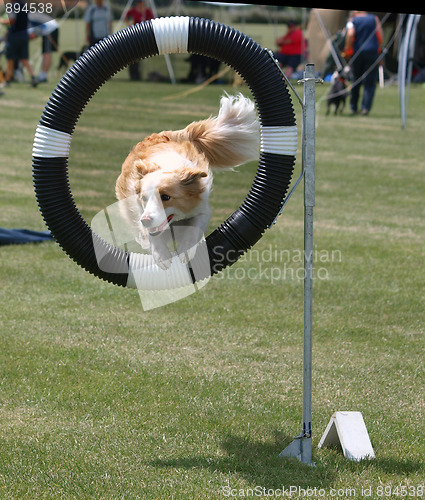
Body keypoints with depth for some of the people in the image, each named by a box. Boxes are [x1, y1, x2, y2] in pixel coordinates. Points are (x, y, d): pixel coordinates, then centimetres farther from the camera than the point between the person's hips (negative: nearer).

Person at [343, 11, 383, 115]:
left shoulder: (353, 20, 4)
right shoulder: (374, 19, 8)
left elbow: (350, 35, -13)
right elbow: (380, 36, 1)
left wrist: (348, 51, -6)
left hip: (357, 53, 0)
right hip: (372, 52, 0)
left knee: (355, 81, 13)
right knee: (370, 83, -1)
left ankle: (354, 108, 16)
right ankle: (365, 108, -14)